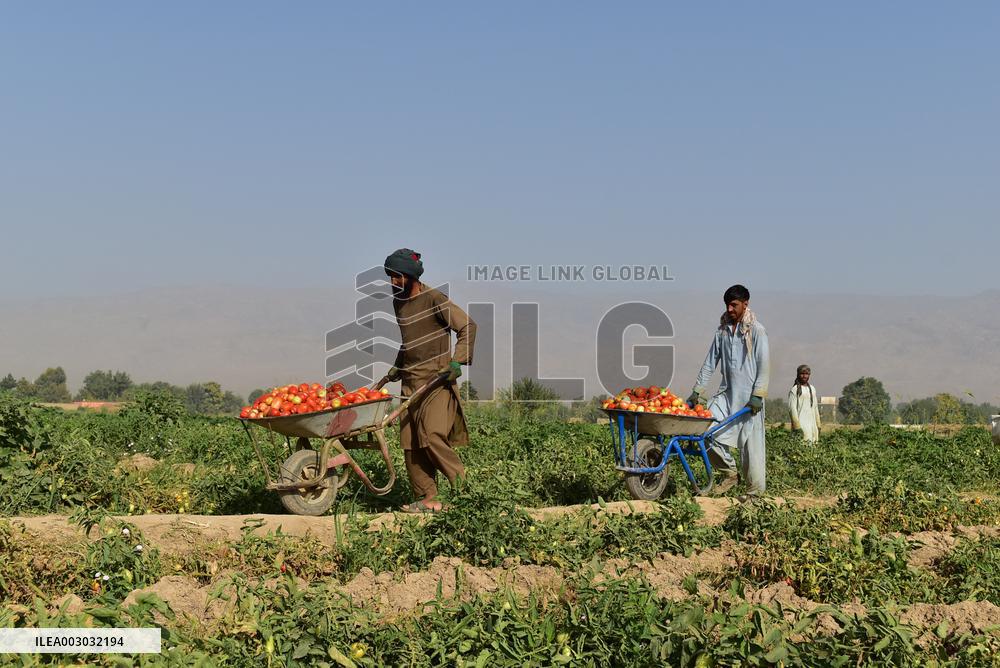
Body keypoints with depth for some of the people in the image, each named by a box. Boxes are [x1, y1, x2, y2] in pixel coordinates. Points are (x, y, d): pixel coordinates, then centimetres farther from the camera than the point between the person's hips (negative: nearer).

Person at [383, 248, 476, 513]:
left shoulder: (434, 299, -10)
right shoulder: (398, 302, 14)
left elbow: (467, 326, -12)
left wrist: (457, 362, -19)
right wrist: (398, 366, 25)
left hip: (437, 379, -8)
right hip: (411, 380, 8)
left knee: (432, 434, -21)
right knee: (410, 443, 1)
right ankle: (427, 499, 3)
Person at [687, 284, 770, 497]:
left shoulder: (756, 331, -3)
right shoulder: (722, 331, 13)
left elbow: (764, 366, -9)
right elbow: (710, 363, 15)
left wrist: (758, 395, -17)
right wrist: (697, 391, 11)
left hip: (749, 396, -5)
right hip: (727, 393, 5)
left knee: (751, 442, -4)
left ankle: (755, 490, 6)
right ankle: (729, 473, 7)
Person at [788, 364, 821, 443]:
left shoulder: (812, 389, 17)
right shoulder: (794, 390, -3)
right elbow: (792, 408, -7)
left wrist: (818, 424, 16)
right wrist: (797, 426, -14)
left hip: (812, 423, 6)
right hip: (801, 424, -6)